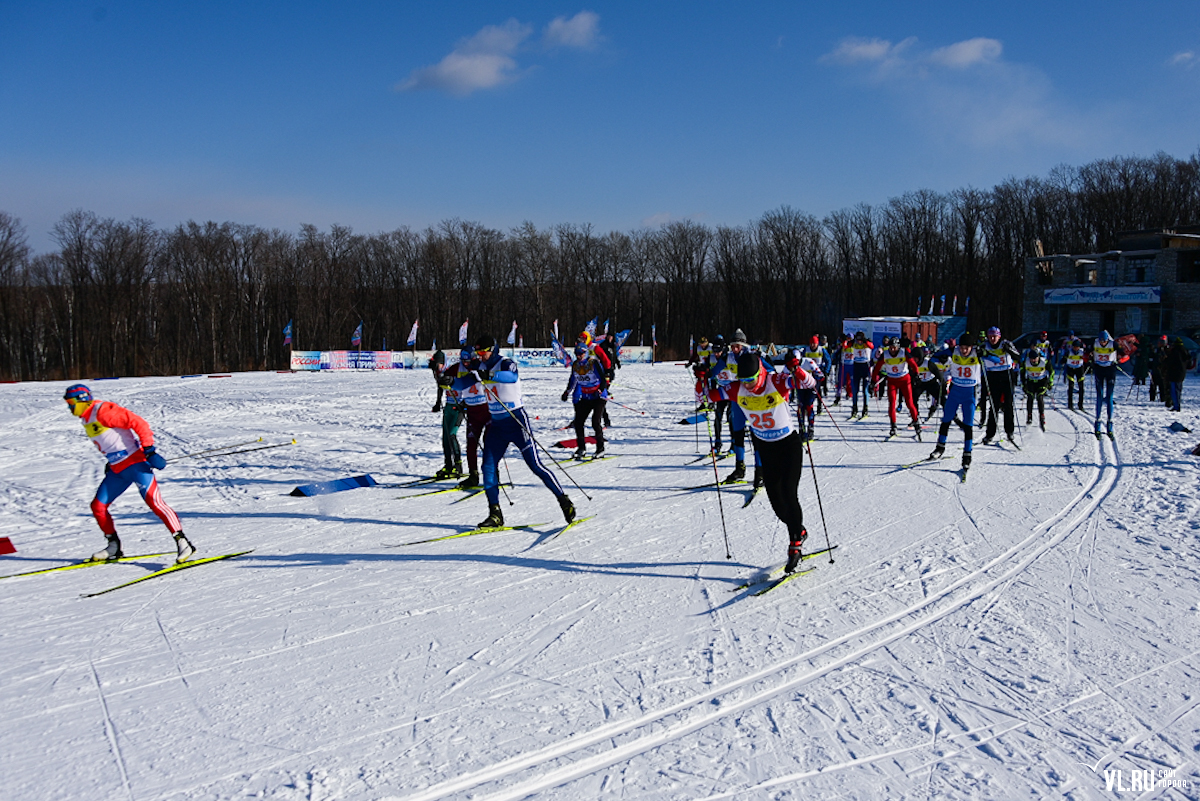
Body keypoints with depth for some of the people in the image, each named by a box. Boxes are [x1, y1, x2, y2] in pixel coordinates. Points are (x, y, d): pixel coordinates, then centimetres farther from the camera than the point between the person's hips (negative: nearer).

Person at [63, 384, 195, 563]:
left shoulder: (103, 411, -14)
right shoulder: (86, 419, 14)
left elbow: (137, 422, -19)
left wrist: (148, 449, -23)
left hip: (136, 462, -9)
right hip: (117, 469, 9)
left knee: (153, 502, -18)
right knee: (98, 506, 7)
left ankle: (182, 542, -18)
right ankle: (114, 547, 20)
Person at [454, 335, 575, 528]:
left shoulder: (505, 364, -14)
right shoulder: (481, 368, 7)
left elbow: (512, 376, -39)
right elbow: (459, 386, 8)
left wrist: (487, 375, -51)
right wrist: (468, 372, -12)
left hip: (516, 421, -7)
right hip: (496, 423, 7)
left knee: (535, 464, -8)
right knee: (488, 466, -1)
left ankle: (564, 500, 3)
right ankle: (495, 514, 5)